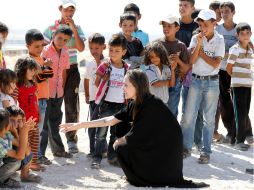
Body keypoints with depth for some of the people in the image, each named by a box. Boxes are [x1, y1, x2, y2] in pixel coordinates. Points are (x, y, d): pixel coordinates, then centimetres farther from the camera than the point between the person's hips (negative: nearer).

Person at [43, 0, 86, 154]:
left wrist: (73, 29, -13)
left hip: (72, 69, 1)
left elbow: (81, 48, -8)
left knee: (71, 105, -3)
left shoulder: (77, 28, 4)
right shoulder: (51, 28, 0)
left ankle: (72, 139, 5)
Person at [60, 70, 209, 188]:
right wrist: (80, 125, -1)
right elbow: (111, 120, 2)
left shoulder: (151, 105, -23)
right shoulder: (134, 105, 2)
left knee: (122, 149, -8)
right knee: (123, 146, 11)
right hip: (153, 146, 8)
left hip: (166, 152, -8)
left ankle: (144, 180, 7)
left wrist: (119, 142, 0)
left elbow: (136, 135, -19)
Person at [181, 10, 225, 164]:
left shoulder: (219, 40, -4)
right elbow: (191, 60, -6)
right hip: (196, 80, 2)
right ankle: (186, 148, 12)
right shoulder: (196, 38, 3)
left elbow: (215, 63, -12)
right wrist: (199, 44, -15)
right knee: (188, 116, 1)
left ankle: (206, 151, 10)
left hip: (212, 82, -2)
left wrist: (200, 51, -7)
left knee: (209, 119, 3)